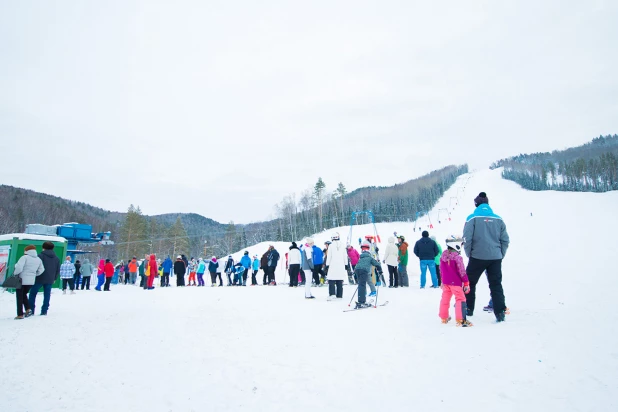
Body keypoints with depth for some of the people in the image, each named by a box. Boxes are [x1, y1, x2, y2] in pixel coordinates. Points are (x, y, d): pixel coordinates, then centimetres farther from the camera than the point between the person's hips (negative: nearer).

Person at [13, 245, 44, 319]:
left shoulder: (25, 257, -12)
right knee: (24, 294, 24)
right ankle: (28, 309, 8)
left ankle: (20, 314, 8)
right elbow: (41, 270, 10)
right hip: (31, 281, 5)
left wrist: (15, 274, -5)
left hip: (22, 280, -5)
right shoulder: (38, 259, 6)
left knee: (19, 297, 6)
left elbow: (19, 267, -22)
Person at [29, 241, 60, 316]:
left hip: (39, 279, -4)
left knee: (32, 293, 9)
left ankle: (31, 310, 8)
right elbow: (58, 270, 14)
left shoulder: (41, 256, -7)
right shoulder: (56, 258, 10)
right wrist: (54, 278, 22)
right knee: (47, 295, 6)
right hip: (50, 280, 4)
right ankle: (44, 311, 5)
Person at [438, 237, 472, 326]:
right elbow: (462, 271, -15)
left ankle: (444, 317, 26)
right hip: (455, 282, -7)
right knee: (460, 299, -1)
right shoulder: (457, 257, -19)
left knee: (445, 298, 16)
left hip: (445, 282, 7)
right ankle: (461, 319, -5)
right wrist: (466, 282, -5)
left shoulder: (442, 256, 4)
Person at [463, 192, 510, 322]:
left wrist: (469, 254, 5)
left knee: (470, 283, 13)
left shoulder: (473, 218, -6)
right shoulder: (498, 219, 6)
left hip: (478, 257, -3)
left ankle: (468, 309, 18)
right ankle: (500, 312, 5)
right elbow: (505, 240, 8)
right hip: (495, 258, 3)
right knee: (496, 285, 10)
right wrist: (500, 255, 17)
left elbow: (467, 239, -9)